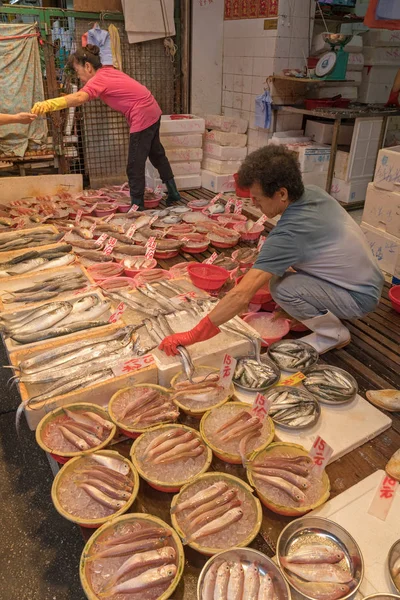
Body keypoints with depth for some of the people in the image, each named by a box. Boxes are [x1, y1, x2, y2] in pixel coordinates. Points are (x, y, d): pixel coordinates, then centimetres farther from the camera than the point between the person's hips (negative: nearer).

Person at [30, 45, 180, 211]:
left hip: (143, 117, -10)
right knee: (156, 154, 23)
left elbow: (79, 98, -35)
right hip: (152, 111, 10)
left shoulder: (98, 79, -17)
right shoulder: (108, 71, 12)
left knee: (135, 165, -4)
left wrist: (48, 104, -45)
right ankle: (173, 193, 35)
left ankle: (137, 205, 2)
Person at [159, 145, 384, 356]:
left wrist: (191, 336, -28)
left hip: (361, 297, -8)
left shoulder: (288, 234, -31)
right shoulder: (315, 193, -8)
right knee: (279, 266, 2)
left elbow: (242, 295, -34)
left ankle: (334, 333, -2)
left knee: (283, 288, -26)